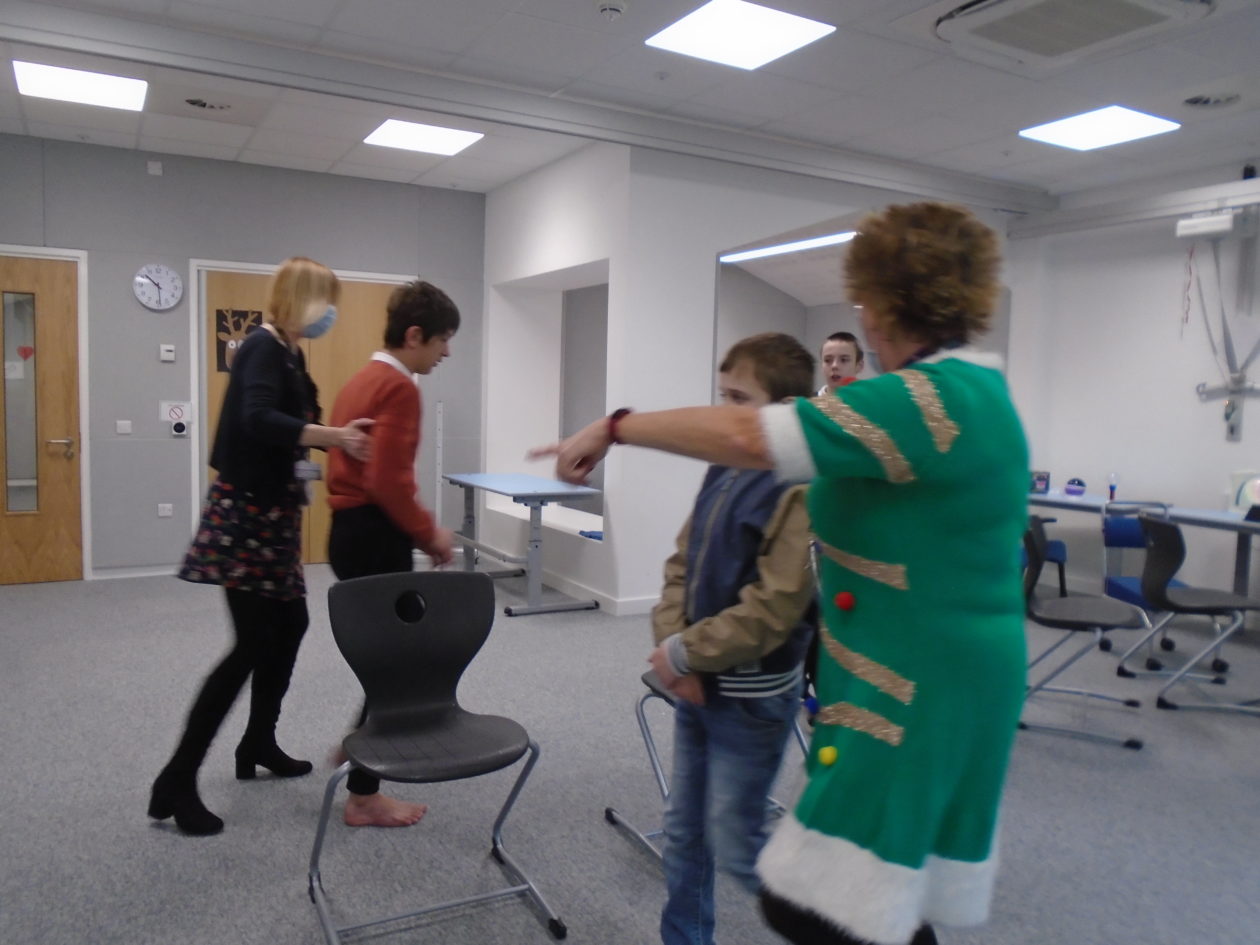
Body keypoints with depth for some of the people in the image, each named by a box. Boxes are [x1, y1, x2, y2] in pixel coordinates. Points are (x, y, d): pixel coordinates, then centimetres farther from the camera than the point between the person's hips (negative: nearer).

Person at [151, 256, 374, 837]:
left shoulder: (288, 352, 14)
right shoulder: (263, 347, -14)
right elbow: (258, 420, -31)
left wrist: (341, 440, 8)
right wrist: (332, 436, -36)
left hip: (271, 512, 10)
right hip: (245, 512, -10)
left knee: (289, 625, 16)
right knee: (252, 644, -8)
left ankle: (258, 744, 31)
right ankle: (176, 781, 0)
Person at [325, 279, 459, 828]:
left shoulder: (363, 379, 16)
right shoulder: (399, 387, -16)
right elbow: (388, 481, -25)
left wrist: (417, 530, 15)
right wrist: (428, 533, -11)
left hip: (350, 529, 10)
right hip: (374, 537, -10)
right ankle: (364, 797, 11)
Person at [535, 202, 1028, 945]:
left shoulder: (930, 400, -21)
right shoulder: (974, 387, 12)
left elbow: (747, 436, -29)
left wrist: (616, 427, -19)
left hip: (916, 694, -10)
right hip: (937, 680, 10)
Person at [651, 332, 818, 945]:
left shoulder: (801, 492, -21)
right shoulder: (724, 472, 4)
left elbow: (772, 611, -25)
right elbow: (682, 562, 9)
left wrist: (683, 653, -17)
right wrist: (670, 643, -6)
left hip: (752, 698, -8)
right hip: (695, 686, 8)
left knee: (734, 843, 7)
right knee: (683, 831, 19)